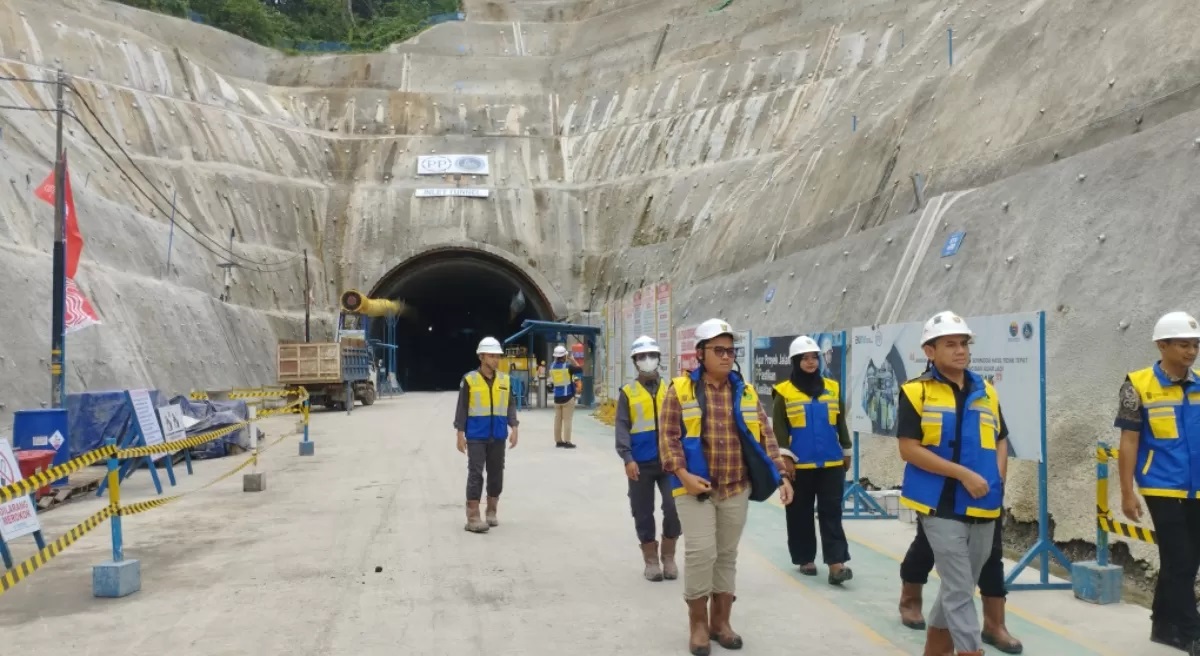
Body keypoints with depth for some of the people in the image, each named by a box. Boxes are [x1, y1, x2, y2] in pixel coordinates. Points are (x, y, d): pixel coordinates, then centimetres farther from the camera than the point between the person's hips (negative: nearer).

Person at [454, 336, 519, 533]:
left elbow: (511, 405, 7)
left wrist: (514, 429, -3)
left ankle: (491, 512, 24)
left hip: (498, 436, 4)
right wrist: (460, 434, -7)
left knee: (496, 473, 10)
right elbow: (462, 408, -4)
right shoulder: (469, 379, -5)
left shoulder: (505, 380, 5)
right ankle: (473, 518, -5)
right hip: (476, 436, -4)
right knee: (475, 474, -6)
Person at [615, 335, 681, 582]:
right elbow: (622, 428, -3)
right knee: (643, 512, 6)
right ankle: (651, 560, 20)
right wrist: (627, 458, -15)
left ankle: (668, 557, 12)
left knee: (674, 507, -7)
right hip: (641, 463, -1)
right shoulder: (627, 393, 2)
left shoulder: (669, 390, 8)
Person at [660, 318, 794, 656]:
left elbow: (765, 437, 7)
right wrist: (682, 473, -19)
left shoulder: (746, 392, 8)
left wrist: (781, 475, -2)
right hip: (695, 489, -4)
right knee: (701, 552, -8)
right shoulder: (680, 390, -4)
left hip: (736, 490, 4)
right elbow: (668, 436, -7)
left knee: (728, 555, 12)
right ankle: (698, 623, 10)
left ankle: (720, 621, 26)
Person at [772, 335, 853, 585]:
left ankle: (836, 564, -5)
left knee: (831, 513, -2)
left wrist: (846, 452, 16)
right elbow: (779, 427, -5)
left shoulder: (832, 388, 8)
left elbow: (840, 423, 15)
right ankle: (805, 559, 20)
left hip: (831, 463, 2)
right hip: (799, 465, -2)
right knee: (801, 514, 7)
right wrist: (785, 457, -11)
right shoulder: (785, 392, -3)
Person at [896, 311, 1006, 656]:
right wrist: (964, 474, -17)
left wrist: (998, 477, -1)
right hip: (942, 507, -6)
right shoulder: (916, 392, -7)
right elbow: (909, 448, -13)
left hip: (983, 509, 6)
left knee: (956, 589, 16)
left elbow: (1000, 441, 18)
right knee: (960, 592, -5)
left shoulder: (986, 391, 9)